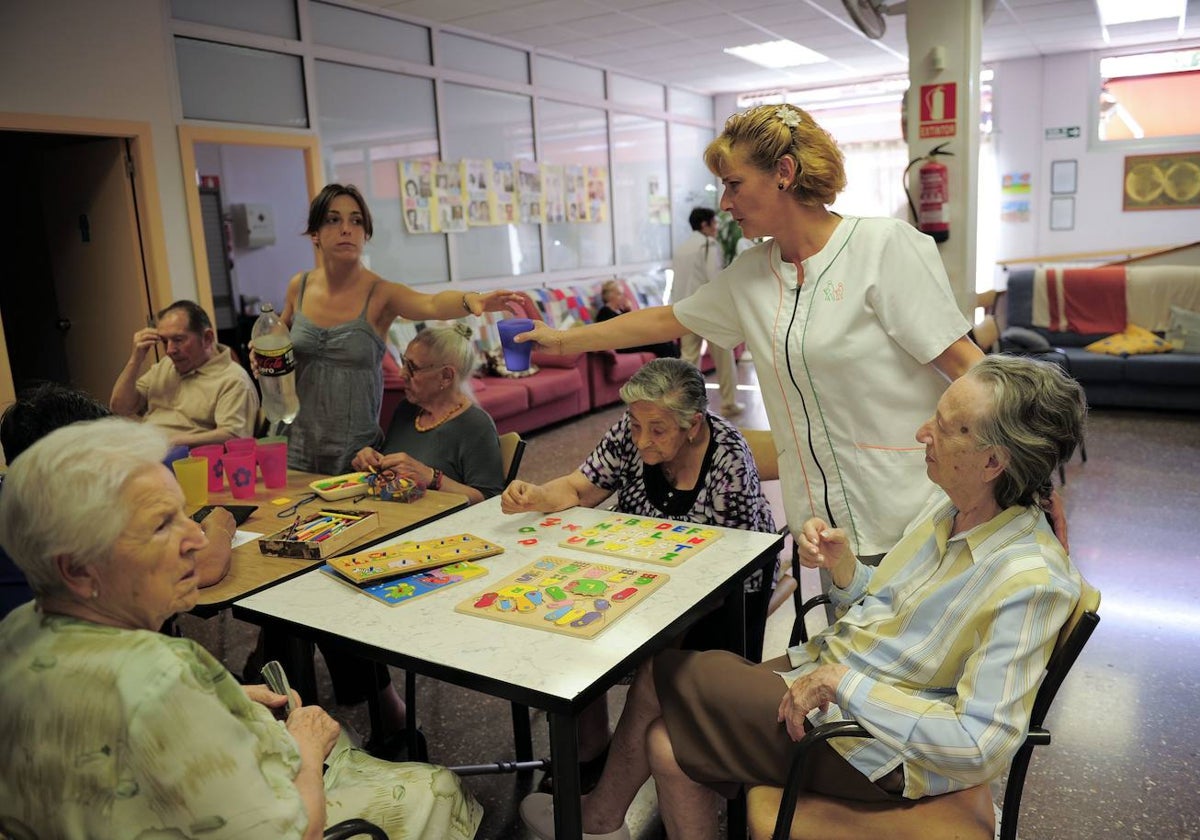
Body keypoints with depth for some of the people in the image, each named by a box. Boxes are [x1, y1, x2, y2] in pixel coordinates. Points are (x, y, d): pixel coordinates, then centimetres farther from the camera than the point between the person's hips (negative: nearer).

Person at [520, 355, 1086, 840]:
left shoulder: (1031, 581, -27)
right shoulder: (950, 505, -1)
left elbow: (982, 744, -28)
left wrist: (843, 683, -26)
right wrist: (843, 567, -11)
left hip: (875, 744, -7)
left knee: (659, 676, -3)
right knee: (668, 746, -4)